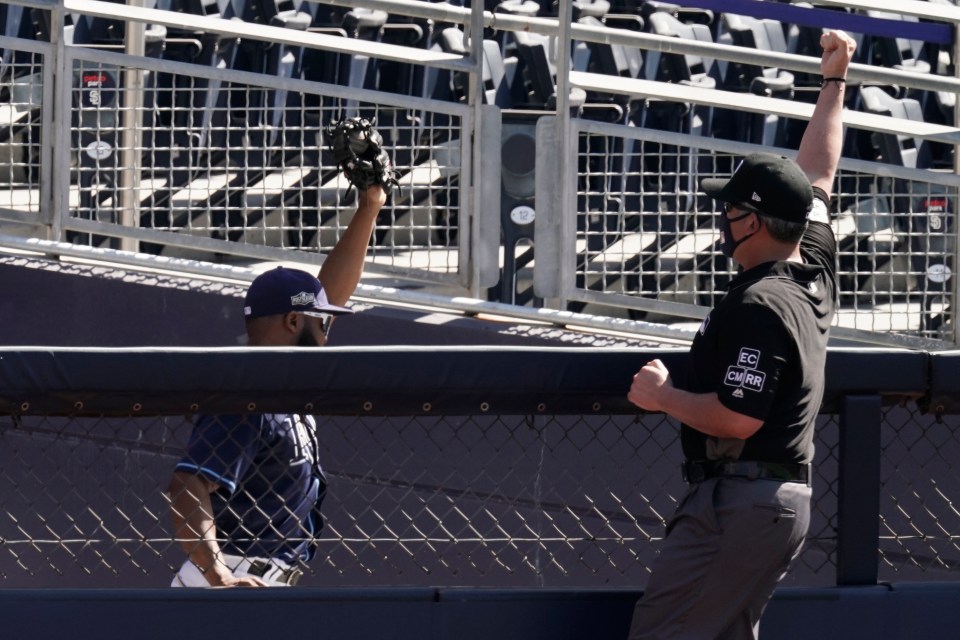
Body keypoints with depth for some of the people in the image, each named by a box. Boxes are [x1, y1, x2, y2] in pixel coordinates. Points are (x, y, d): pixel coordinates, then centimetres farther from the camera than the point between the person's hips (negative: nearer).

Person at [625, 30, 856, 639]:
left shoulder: (759, 305, -17)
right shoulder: (814, 276, 10)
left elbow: (738, 417, -23)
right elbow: (818, 174, 24)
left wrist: (663, 395, -8)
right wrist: (835, 81, 32)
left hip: (737, 502, -10)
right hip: (788, 500, 10)